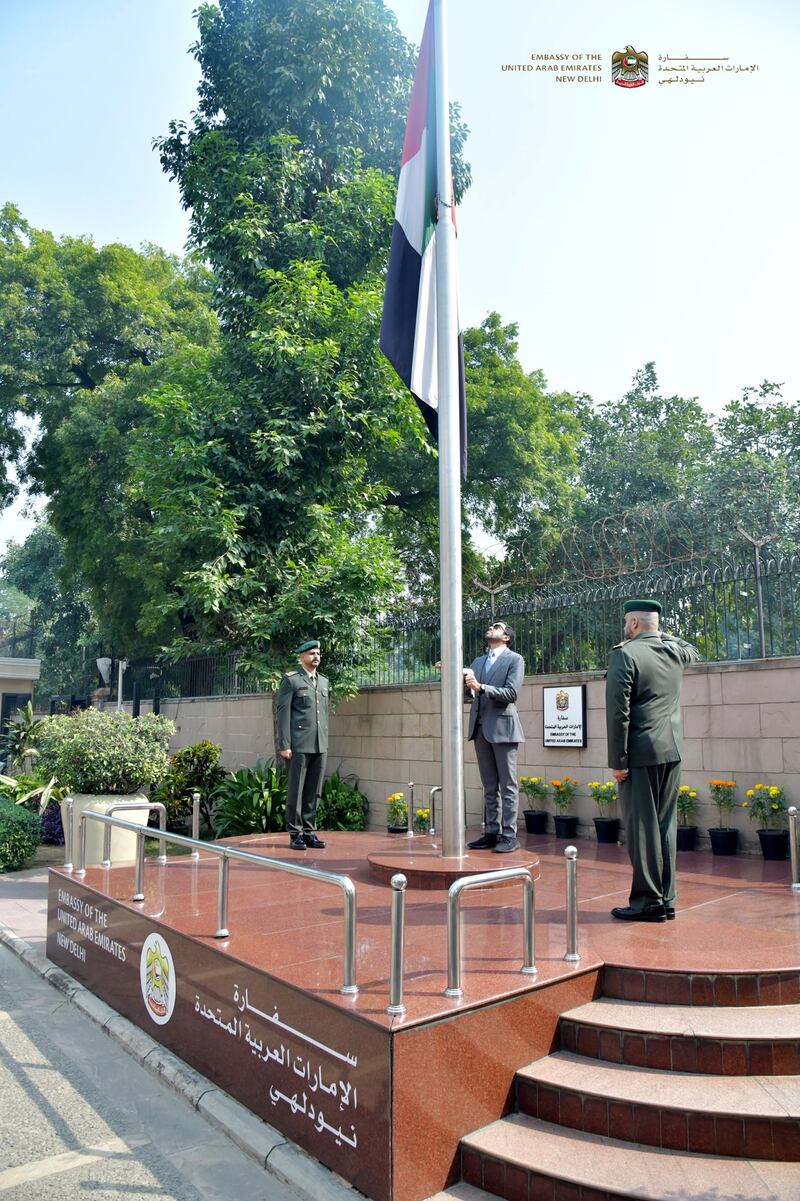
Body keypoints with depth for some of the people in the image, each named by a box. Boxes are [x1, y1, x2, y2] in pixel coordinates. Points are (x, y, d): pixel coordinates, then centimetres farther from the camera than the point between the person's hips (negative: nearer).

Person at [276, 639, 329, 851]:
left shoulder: (324, 682, 17)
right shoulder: (291, 680, -1)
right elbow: (283, 713, -6)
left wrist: (325, 742, 14)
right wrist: (284, 745, -12)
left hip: (320, 746, 6)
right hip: (299, 745, -6)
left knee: (314, 791, 8)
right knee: (296, 790, 0)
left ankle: (309, 831, 16)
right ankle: (295, 834, 7)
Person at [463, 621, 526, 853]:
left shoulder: (514, 659, 0)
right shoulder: (478, 662, 19)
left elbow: (511, 693, -13)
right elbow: (470, 694, 13)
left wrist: (480, 687, -22)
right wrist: (466, 684, -8)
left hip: (502, 727, -6)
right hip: (481, 728, 6)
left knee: (507, 785, -3)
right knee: (490, 787, 10)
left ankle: (509, 835, 0)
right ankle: (492, 833, 14)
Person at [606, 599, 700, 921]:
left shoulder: (624, 654, -11)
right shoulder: (675, 651, 9)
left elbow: (617, 712, -16)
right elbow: (694, 651, 36)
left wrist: (618, 760, -12)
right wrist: (663, 634, 26)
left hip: (641, 754, -7)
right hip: (672, 752, 7)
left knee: (642, 827, -1)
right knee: (665, 825, 12)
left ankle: (648, 901, 3)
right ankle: (666, 900, 18)